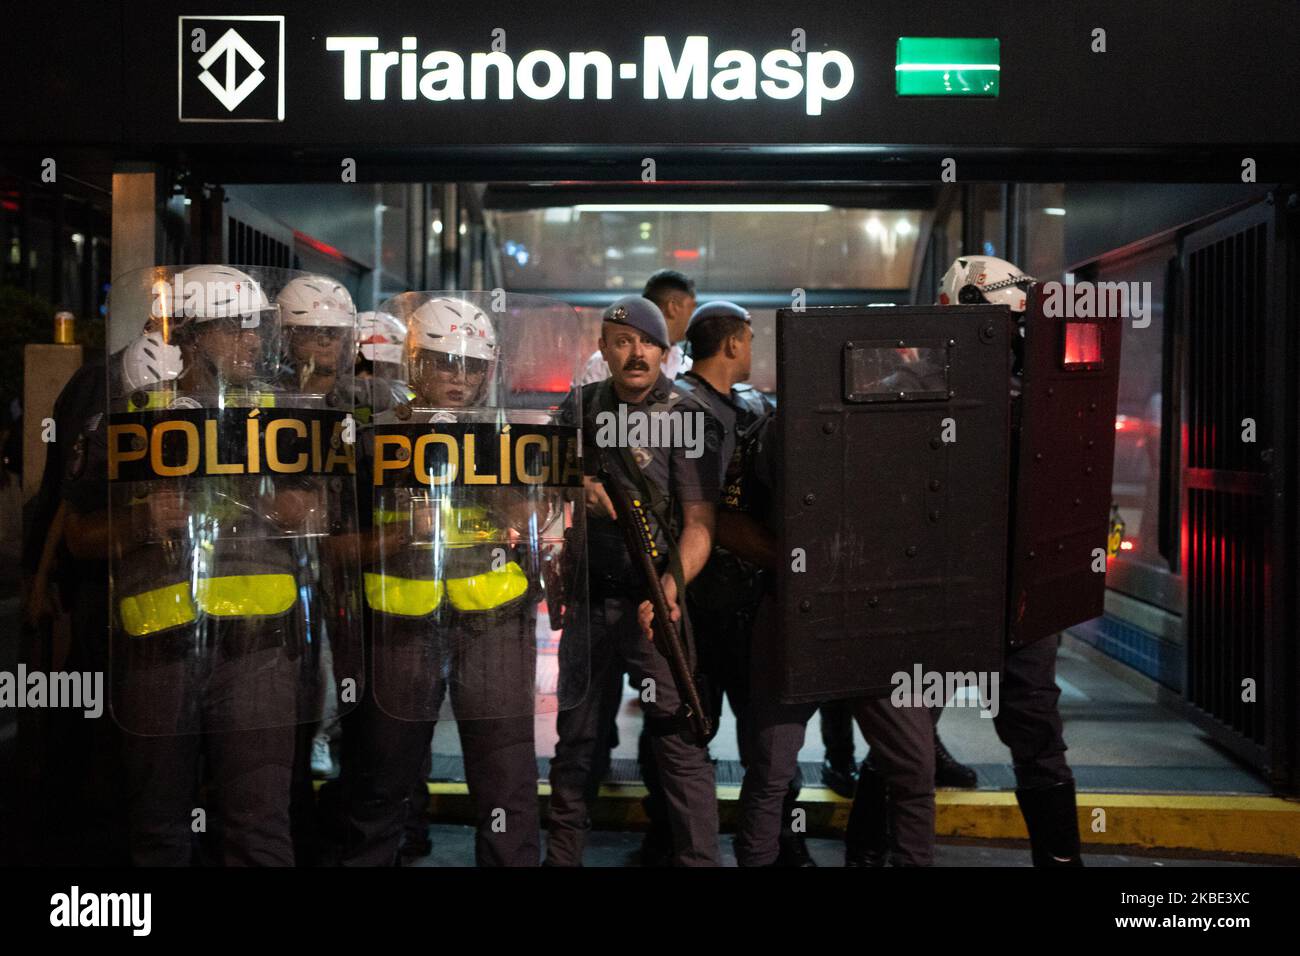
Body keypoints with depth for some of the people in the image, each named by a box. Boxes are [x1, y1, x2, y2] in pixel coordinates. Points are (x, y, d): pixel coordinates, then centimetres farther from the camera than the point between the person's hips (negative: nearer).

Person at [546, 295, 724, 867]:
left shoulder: (688, 421, -8)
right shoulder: (582, 408, 8)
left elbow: (699, 522, -16)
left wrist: (670, 589, -32)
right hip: (588, 598, 5)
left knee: (679, 742, -5)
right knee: (577, 740, 15)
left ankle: (700, 859, 6)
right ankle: (561, 855, 28)